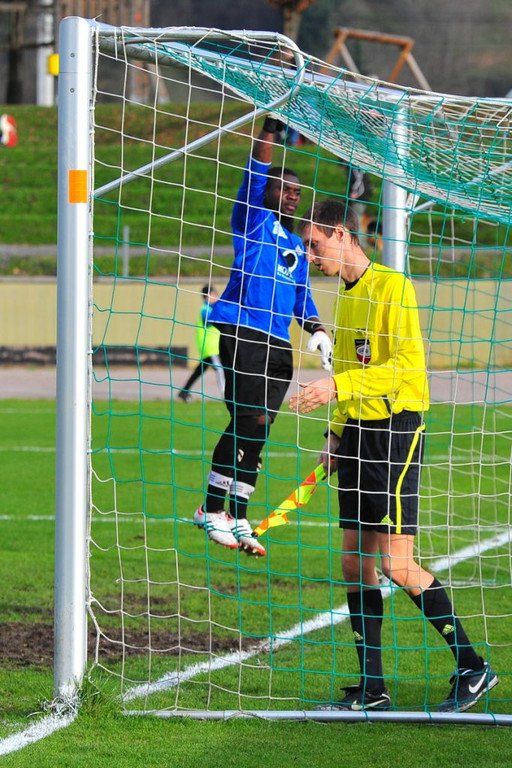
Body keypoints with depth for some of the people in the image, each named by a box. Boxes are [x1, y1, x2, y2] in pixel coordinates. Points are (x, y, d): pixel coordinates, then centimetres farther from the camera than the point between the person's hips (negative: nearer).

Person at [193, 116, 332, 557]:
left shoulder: (297, 246, 25)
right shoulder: (254, 218, 6)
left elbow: (302, 299, 29)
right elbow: (256, 175, -8)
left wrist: (317, 330, 13)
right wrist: (271, 129, -15)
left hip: (280, 345, 7)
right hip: (243, 332, -7)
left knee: (258, 431, 5)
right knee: (246, 421, -14)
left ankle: (238, 519, 8)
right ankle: (212, 508, -7)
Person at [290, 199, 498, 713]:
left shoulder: (392, 287, -11)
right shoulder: (345, 296, 16)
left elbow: (407, 366, -20)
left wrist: (337, 386, -25)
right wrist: (337, 434, 17)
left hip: (395, 431, -9)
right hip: (357, 436, 9)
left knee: (397, 564, -12)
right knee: (355, 563, 5)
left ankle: (473, 668, -1)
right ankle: (371, 688, 9)